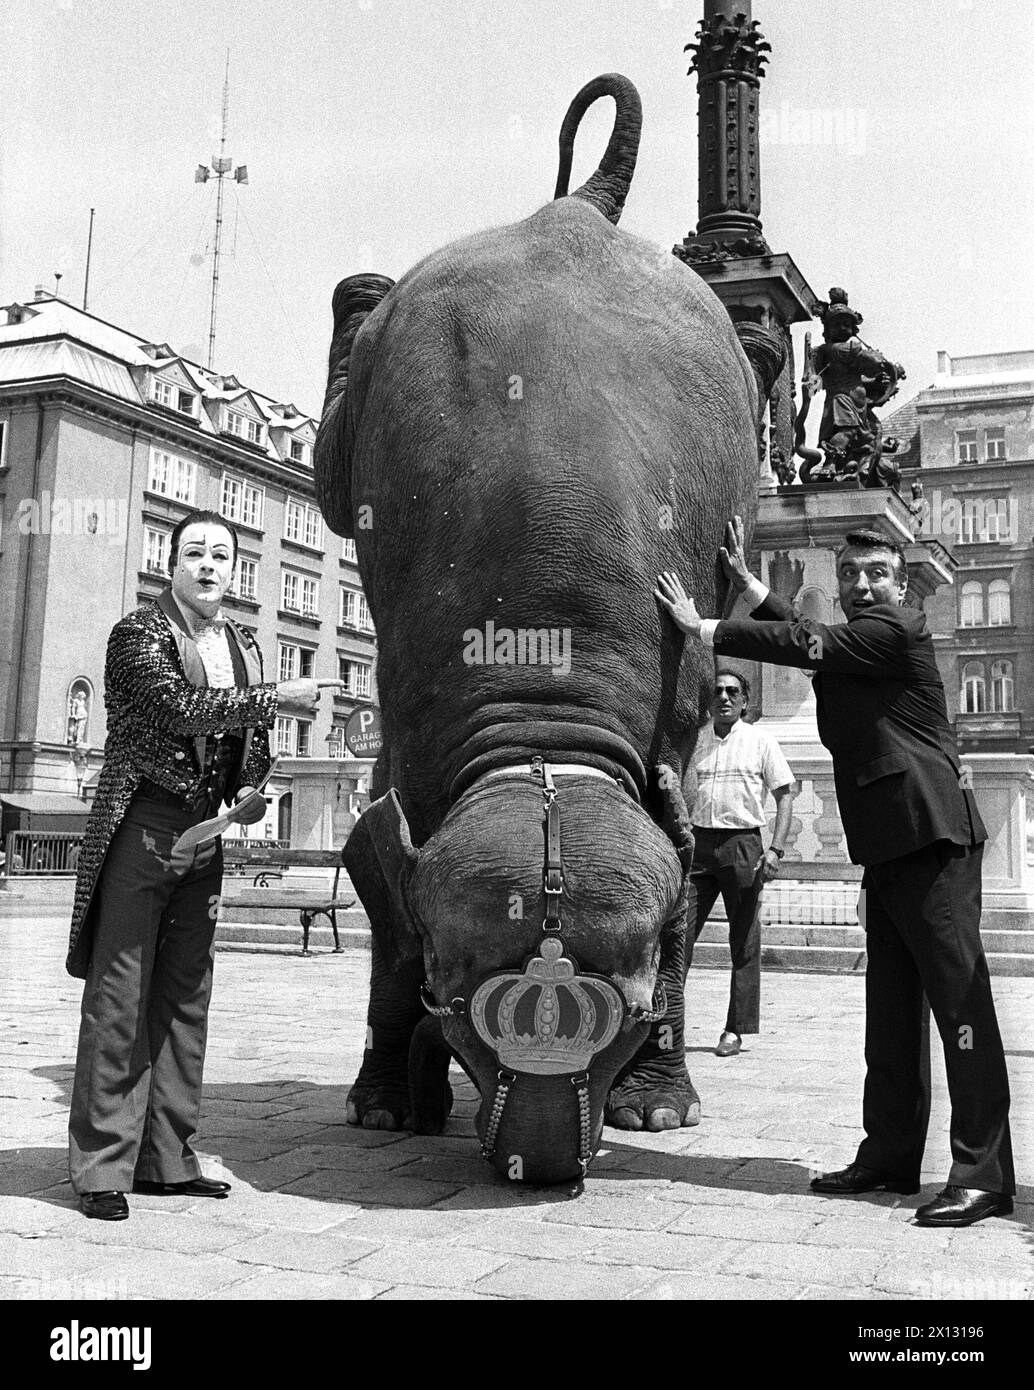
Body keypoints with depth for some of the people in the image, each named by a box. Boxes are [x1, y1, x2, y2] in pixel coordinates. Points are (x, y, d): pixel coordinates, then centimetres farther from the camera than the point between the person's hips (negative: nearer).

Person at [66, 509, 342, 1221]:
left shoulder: (242, 643, 15)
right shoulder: (138, 633, -5)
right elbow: (179, 707, -20)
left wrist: (250, 788, 4)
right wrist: (276, 698, -23)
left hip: (206, 833, 7)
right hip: (141, 825, -7)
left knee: (186, 997, 10)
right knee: (119, 995, -4)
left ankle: (167, 1157, 19)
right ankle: (101, 1165, 4)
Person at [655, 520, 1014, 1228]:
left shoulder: (896, 628, -6)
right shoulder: (856, 641, 20)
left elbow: (806, 644, -11)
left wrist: (703, 628, -5)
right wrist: (746, 581, 27)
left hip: (932, 834, -10)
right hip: (889, 846, 10)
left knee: (959, 997, -8)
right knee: (892, 1005, 11)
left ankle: (984, 1175, -5)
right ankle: (891, 1156, 19)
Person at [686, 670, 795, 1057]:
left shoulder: (760, 741, 5)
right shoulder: (692, 741, 12)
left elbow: (784, 794, 4)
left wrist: (775, 848, -7)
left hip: (742, 844, -2)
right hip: (697, 843, 2)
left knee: (744, 943, 3)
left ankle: (735, 1029, 11)